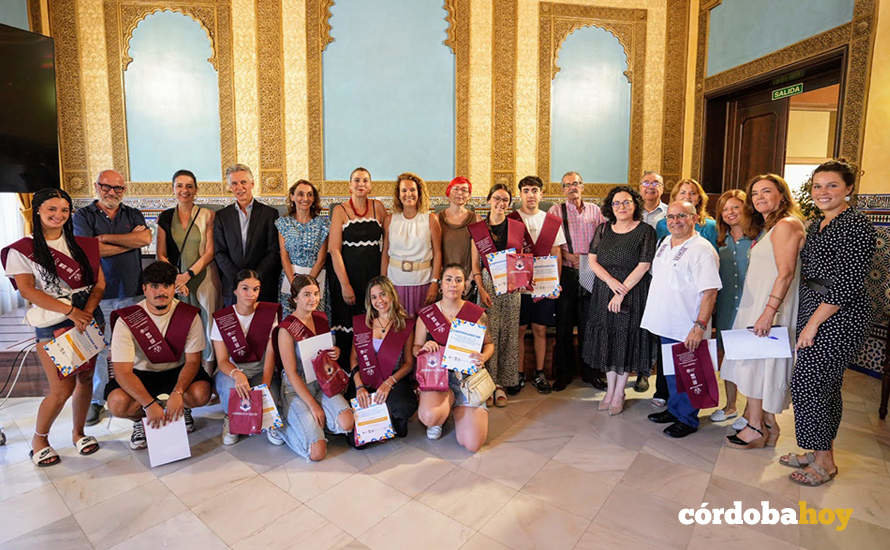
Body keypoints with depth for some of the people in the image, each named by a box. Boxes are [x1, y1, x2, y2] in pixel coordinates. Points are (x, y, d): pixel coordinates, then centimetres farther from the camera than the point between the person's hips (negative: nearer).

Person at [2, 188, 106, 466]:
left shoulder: (82, 245, 9)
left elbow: (99, 283, 5)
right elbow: (27, 290, -8)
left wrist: (87, 313, -11)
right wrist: (70, 311, -17)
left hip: (89, 318, 3)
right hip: (52, 325, -3)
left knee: (85, 379, 8)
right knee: (62, 389, -6)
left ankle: (78, 432, 29)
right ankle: (39, 438, 20)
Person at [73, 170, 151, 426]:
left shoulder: (133, 215, 11)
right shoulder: (83, 216, 4)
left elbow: (146, 238, -9)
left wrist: (106, 237, -9)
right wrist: (131, 241, -5)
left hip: (132, 292, 2)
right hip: (97, 293, -1)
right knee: (98, 348, 4)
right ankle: (97, 400, 18)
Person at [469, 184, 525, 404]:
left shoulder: (517, 227, 7)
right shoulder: (477, 229, 4)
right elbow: (475, 264, 3)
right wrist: (481, 289, -7)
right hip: (488, 284, -1)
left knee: (509, 333, 5)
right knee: (488, 333, -3)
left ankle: (504, 382, 17)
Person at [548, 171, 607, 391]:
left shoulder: (594, 210, 13)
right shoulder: (556, 211, 6)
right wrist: (570, 256, -13)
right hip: (566, 273, -1)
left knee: (589, 323, 5)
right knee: (564, 324, 3)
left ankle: (590, 371, 19)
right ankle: (563, 373, 16)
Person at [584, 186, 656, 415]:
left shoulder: (645, 231, -4)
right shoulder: (603, 229, 8)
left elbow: (643, 266, -10)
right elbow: (592, 259, 3)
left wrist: (621, 292, -15)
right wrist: (610, 280, -13)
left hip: (632, 293, -4)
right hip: (603, 291, 4)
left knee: (626, 340, 2)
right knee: (607, 339, 9)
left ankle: (619, 394, 15)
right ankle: (610, 389, 23)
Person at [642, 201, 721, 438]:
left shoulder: (702, 250, -16)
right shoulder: (665, 243, 11)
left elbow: (710, 292, -20)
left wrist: (700, 326, -25)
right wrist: (655, 315, 20)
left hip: (687, 329, -8)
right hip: (665, 325, 8)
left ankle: (688, 419, 22)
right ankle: (674, 409, 37)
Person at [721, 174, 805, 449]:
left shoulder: (786, 225, -13)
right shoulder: (767, 227, 17)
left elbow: (786, 273, -21)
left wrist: (769, 311, -25)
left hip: (771, 307, -9)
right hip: (756, 305, 9)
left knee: (757, 364, -3)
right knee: (758, 363, 13)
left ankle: (756, 427, 8)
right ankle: (768, 424, 23)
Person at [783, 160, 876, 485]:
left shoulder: (856, 226, -13)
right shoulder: (817, 226, 14)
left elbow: (848, 284, -19)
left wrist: (813, 323, -17)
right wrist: (807, 321, 13)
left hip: (838, 319, -8)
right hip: (814, 315, 8)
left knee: (806, 384, -7)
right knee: (825, 387, 15)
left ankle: (824, 462, 8)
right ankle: (818, 452, 26)